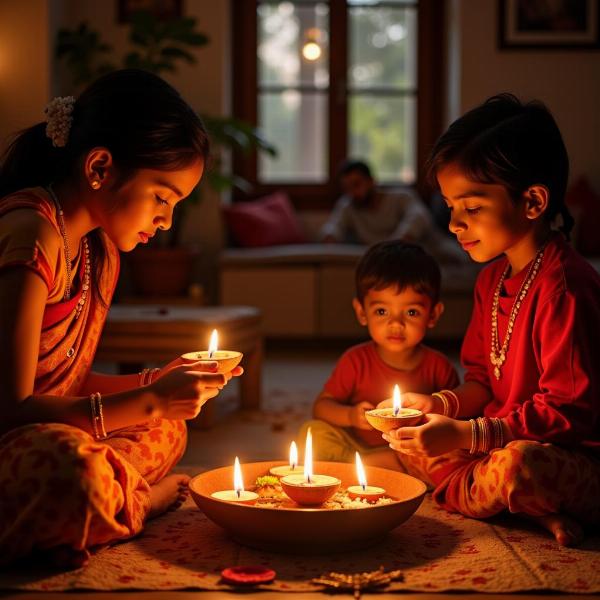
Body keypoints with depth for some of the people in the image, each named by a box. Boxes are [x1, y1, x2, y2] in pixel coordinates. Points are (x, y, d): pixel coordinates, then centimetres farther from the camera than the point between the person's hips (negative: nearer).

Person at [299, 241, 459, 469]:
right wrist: (349, 416, -21)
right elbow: (321, 406, 1)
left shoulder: (438, 367, -4)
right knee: (314, 432, -21)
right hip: (357, 444, 0)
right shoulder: (356, 361, -3)